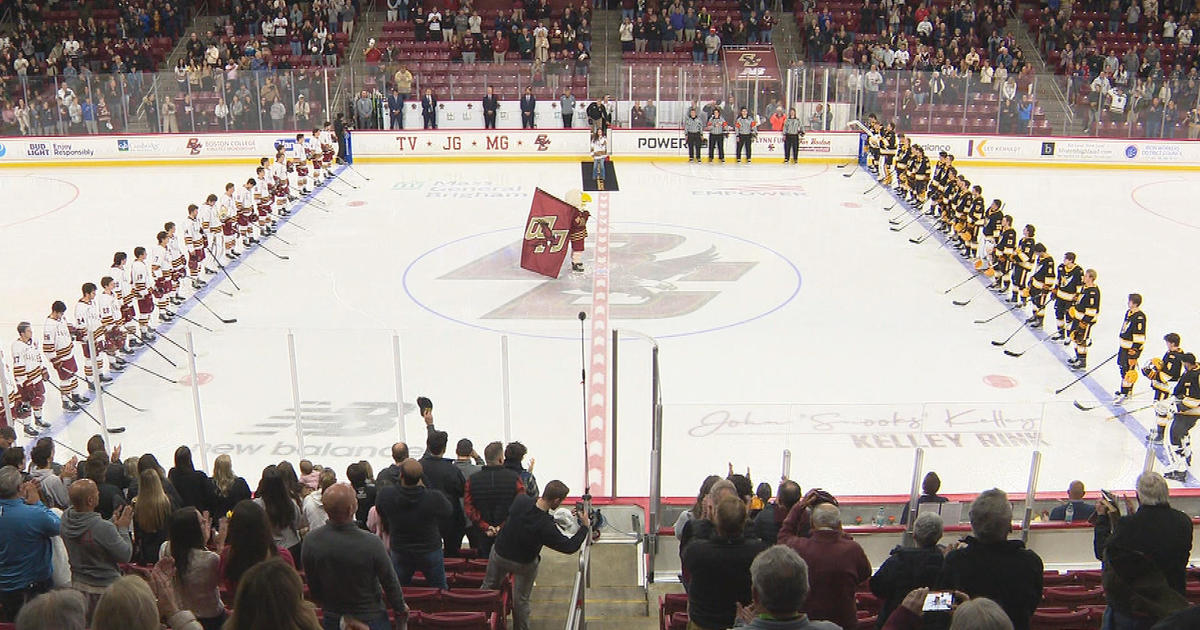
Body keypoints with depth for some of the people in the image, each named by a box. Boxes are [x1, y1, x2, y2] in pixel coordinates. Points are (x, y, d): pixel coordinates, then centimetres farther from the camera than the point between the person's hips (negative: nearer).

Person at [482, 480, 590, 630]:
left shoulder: (521, 500, -25)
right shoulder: (546, 527, -36)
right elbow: (569, 547, -25)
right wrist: (585, 526, -13)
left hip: (499, 554, 4)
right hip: (524, 564, -4)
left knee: (489, 586, 26)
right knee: (521, 601, 17)